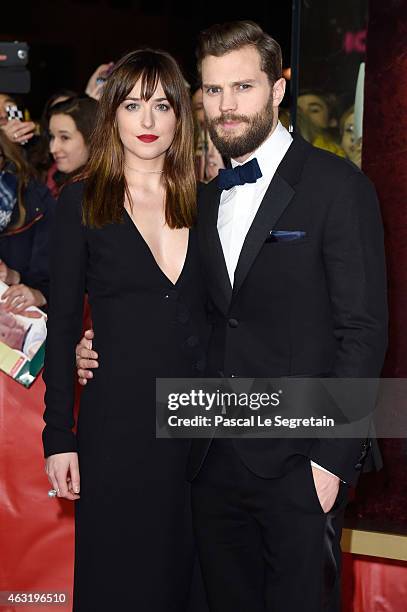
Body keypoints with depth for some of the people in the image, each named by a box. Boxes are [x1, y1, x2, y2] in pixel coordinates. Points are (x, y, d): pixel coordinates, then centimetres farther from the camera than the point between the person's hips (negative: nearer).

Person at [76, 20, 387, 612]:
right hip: (216, 461, 6)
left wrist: (332, 458, -15)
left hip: (298, 462, -6)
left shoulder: (337, 185, -7)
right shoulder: (205, 198, 13)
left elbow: (362, 330, -10)